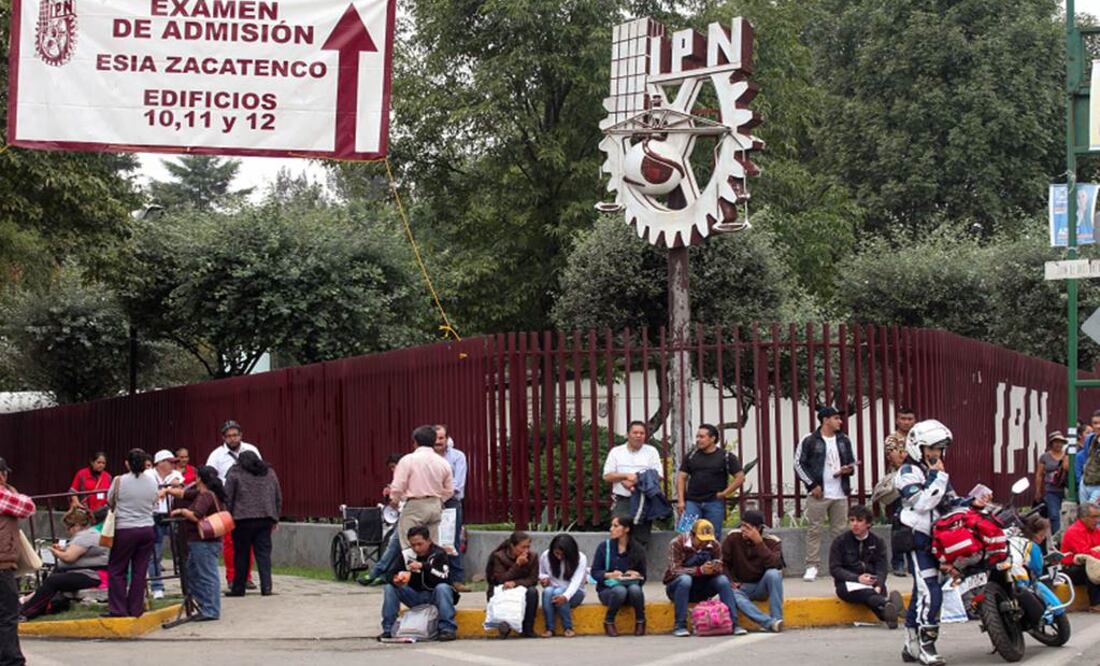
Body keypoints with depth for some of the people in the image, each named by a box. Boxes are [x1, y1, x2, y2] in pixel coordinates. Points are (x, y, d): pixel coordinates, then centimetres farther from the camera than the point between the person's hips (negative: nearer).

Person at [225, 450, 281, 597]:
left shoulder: (235, 473, 2)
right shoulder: (269, 473, 15)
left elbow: (228, 498, -2)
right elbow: (278, 497, 16)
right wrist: (275, 518, 21)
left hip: (243, 519, -3)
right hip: (265, 519, 3)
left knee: (241, 554, 5)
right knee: (264, 553, 4)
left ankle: (238, 588, 11)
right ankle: (266, 587, -6)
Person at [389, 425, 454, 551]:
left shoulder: (408, 460, -9)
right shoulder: (443, 462, 5)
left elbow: (397, 487, -8)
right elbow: (449, 491, 12)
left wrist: (394, 499, 13)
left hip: (415, 506, -5)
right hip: (436, 507, 5)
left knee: (409, 546, -4)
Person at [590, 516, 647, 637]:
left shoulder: (638, 550, 3)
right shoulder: (604, 547, 0)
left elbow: (643, 577, 7)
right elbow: (594, 573, -2)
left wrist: (636, 575, -17)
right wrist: (610, 575, -21)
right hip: (608, 589, -1)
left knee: (635, 589, -35)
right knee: (620, 591, -36)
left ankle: (640, 622, -10)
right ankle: (609, 622, -11)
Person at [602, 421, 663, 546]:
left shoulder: (651, 451, 7)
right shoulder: (616, 452, 8)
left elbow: (658, 475, -2)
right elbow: (607, 476, 3)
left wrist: (636, 481, -12)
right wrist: (626, 476, -13)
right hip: (621, 501, 0)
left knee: (642, 538, 2)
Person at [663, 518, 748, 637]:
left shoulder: (715, 545, -4)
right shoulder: (677, 543, -17)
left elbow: (722, 570, -2)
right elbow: (675, 570, -25)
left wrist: (716, 569, -29)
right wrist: (700, 570, -39)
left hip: (701, 590, 4)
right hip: (677, 587, -4)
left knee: (723, 579, -22)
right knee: (685, 579, -36)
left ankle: (733, 623, -22)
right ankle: (679, 625, -31)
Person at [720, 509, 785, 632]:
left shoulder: (772, 541, -9)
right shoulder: (733, 537, -7)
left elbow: (774, 565, -27)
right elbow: (723, 562, 1)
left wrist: (759, 542, -30)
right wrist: (730, 582, -13)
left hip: (762, 587, 0)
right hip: (741, 587, 0)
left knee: (773, 573, -33)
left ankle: (777, 618, -30)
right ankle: (770, 622, -46)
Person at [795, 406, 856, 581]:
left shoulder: (844, 440, 12)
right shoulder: (810, 440, -4)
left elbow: (852, 462, 20)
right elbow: (799, 463, -4)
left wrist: (849, 469, -5)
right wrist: (812, 485, -10)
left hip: (840, 494, 5)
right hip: (819, 494, -5)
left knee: (840, 531, 6)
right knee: (815, 530, -4)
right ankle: (812, 566, 0)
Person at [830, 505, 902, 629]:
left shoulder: (877, 542, 11)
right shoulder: (840, 542, 6)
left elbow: (881, 568, 1)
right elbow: (834, 569, -2)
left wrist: (878, 585, -22)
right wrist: (858, 578, -17)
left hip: (871, 581, 3)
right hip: (848, 583, -3)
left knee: (881, 589, -35)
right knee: (865, 592, -38)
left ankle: (887, 614, -65)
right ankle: (888, 604, -68)